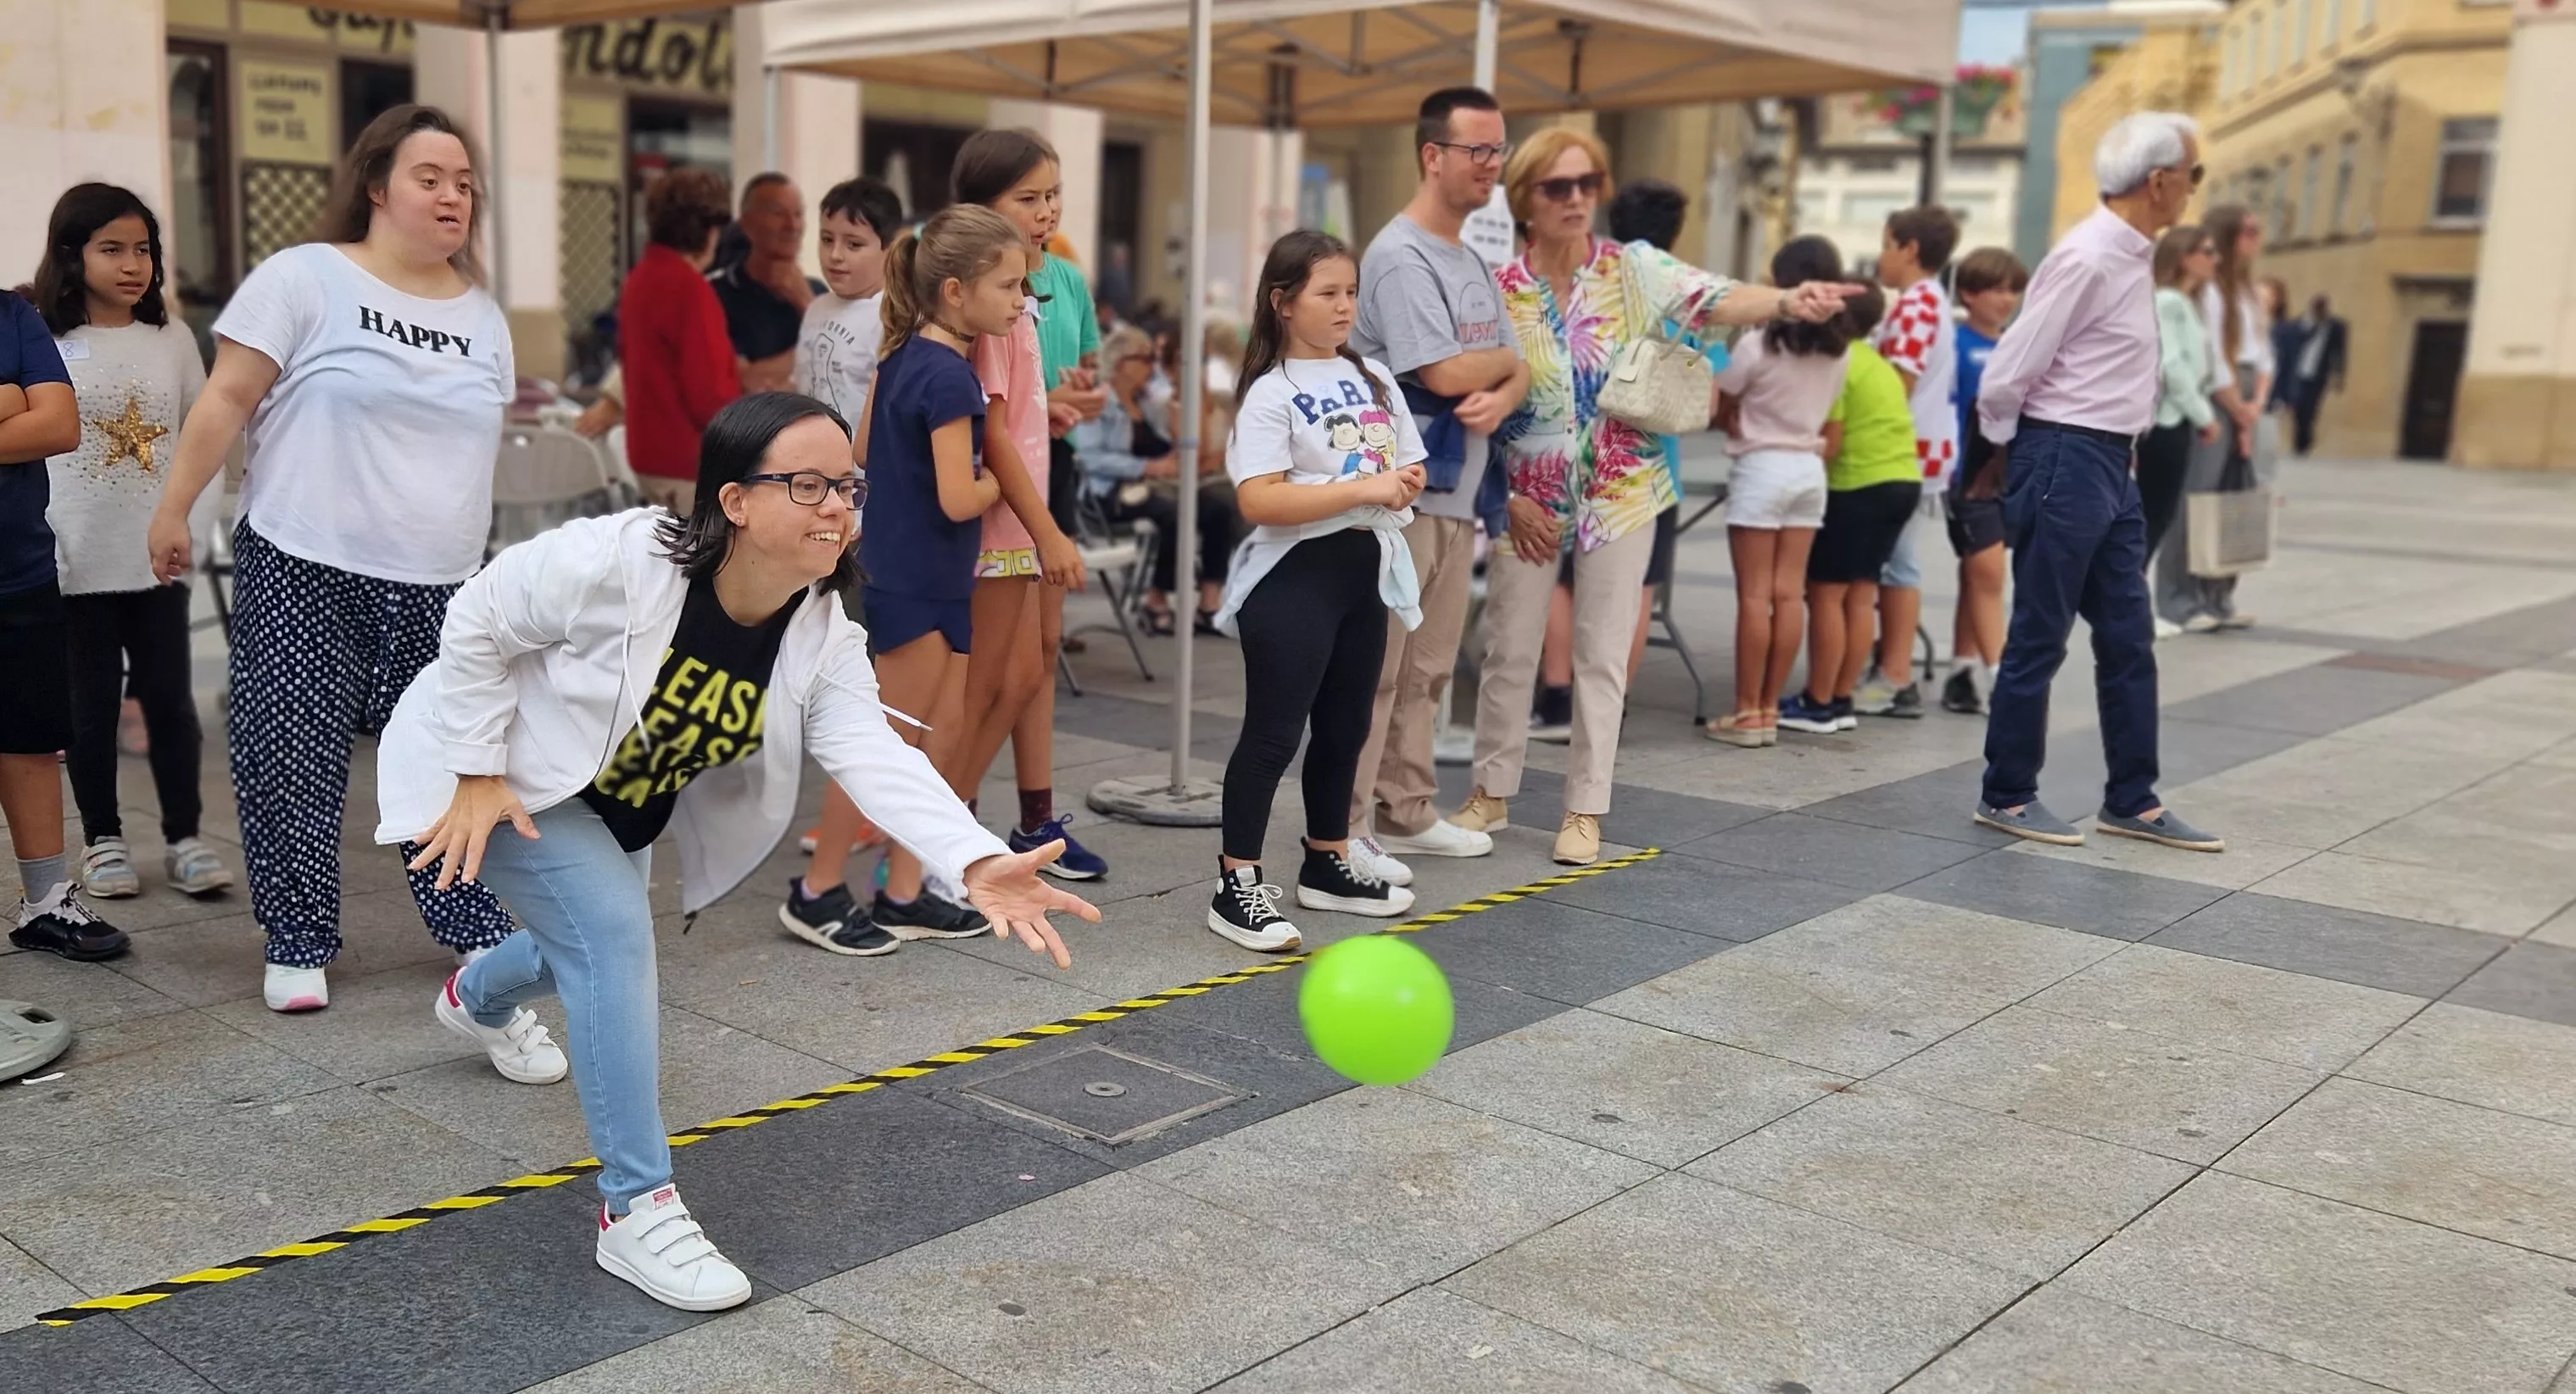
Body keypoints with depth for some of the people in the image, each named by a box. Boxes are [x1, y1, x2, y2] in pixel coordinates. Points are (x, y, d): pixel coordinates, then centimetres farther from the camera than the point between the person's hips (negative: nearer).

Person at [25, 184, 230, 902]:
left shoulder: (172, 339, 4)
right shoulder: (44, 342, -4)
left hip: (158, 557, 2)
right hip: (77, 561, -2)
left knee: (171, 700, 6)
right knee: (92, 705, 8)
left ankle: (185, 836, 15)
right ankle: (102, 839, 20)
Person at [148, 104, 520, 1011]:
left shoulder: (481, 313, 12)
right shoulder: (305, 279, -5)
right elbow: (228, 400, -5)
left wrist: (485, 570, 20)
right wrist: (174, 510, -7)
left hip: (439, 589, 4)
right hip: (301, 574, -4)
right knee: (290, 764, 1)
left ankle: (479, 930, 20)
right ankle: (298, 947, 14)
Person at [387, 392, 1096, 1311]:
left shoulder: (824, 639, -19)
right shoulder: (616, 560, -35)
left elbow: (876, 757, -32)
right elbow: (478, 625, -23)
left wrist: (979, 864, -47)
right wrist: (475, 776, -22)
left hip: (616, 807, 7)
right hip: (501, 775, -7)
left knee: (593, 951, 26)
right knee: (613, 929, -26)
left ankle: (478, 999, 66)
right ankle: (637, 1210, -17)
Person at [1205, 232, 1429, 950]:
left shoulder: (1372, 377, 10)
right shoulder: (1271, 392, -11)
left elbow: (1410, 469, 14)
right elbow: (1259, 501, -22)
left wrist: (1401, 486, -10)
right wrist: (1361, 489, -24)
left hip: (1365, 567, 7)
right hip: (1295, 574, -7)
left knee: (1345, 725, 16)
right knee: (1274, 730, -5)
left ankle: (1328, 865, 31)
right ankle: (1236, 886, 2)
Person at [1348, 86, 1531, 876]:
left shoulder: (1473, 263, 17)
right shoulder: (1402, 257, -12)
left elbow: (1518, 370, 15)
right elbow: (1445, 373, -20)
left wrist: (1501, 398, -9)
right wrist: (1509, 359, 0)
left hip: (1455, 493, 9)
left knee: (1427, 670, 15)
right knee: (1373, 670, -6)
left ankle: (1406, 814, 25)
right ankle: (1341, 831, 0)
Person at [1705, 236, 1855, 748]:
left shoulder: (1759, 345, -13)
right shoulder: (1839, 353, 4)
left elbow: (1718, 407, -5)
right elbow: (1827, 421, 11)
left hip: (1762, 467, -5)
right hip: (1809, 468, 6)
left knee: (1755, 595, -2)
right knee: (1789, 594, 6)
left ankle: (1747, 714, 1)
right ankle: (1769, 709, 11)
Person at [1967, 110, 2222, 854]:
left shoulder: (2131, 257, 12)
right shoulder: (2087, 260, -18)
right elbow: (2007, 375, -17)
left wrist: (2011, 456, 14)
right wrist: (2006, 454, -1)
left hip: (2110, 464, 9)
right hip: (2066, 462, -9)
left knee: (2128, 639, 12)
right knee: (2039, 638, 1)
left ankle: (2132, 801, 21)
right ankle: (2007, 795, 14)